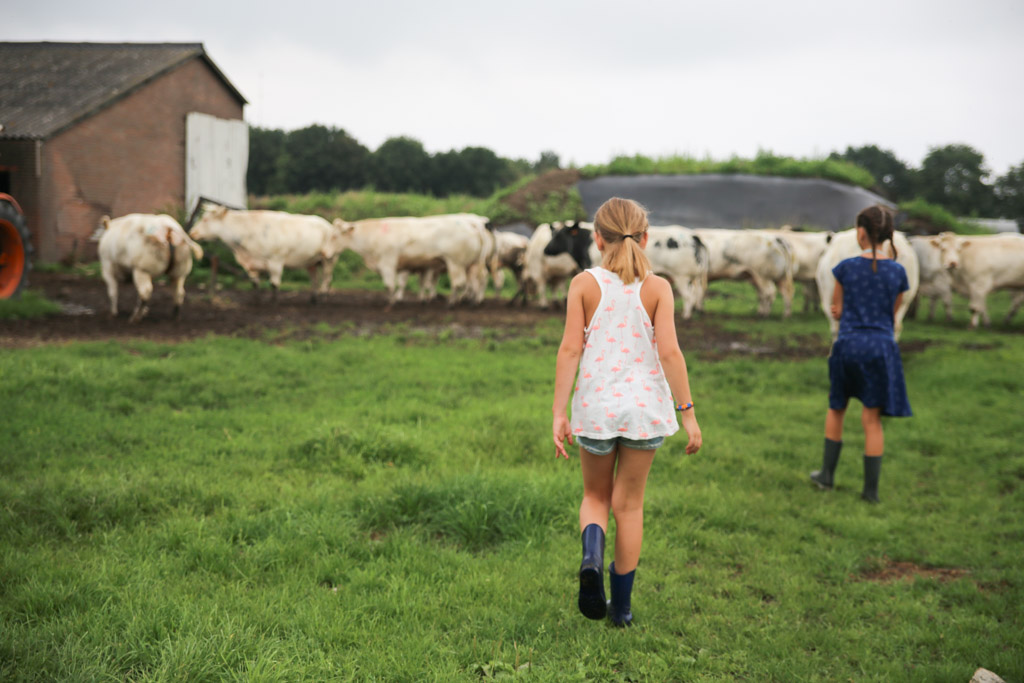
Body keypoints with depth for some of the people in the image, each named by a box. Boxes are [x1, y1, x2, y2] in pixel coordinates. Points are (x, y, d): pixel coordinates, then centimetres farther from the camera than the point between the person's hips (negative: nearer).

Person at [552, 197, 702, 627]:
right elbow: (668, 351, -10)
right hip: (644, 403, 0)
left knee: (595, 496, 20)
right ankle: (621, 607, 19)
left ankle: (592, 553, -12)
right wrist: (688, 412, -5)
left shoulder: (584, 284, -3)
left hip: (596, 404, 0)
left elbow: (570, 348, -7)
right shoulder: (657, 288, -3)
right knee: (629, 503, 13)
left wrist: (558, 413, -5)